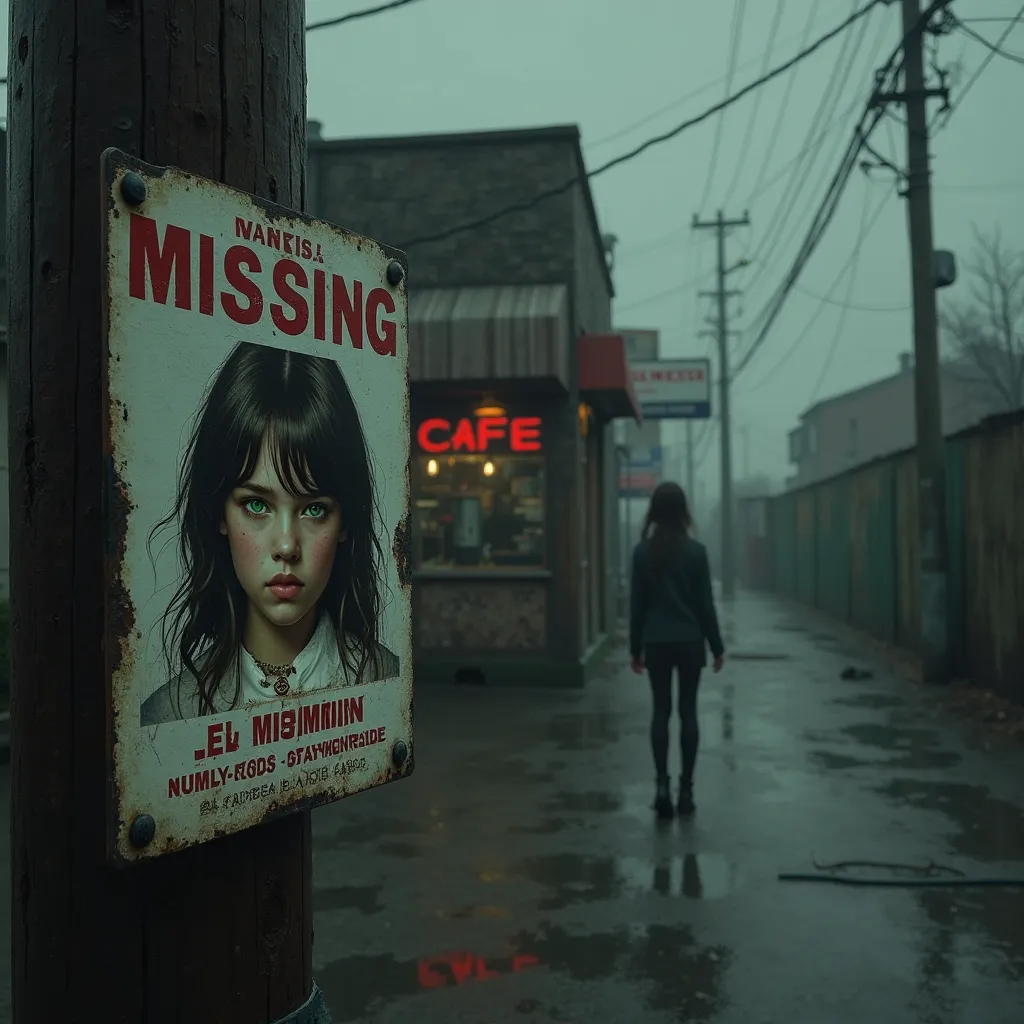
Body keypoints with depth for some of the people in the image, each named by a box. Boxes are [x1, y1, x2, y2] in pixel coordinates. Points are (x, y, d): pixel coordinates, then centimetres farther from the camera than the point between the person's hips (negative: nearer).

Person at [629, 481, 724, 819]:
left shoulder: (642, 551, -3)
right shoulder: (695, 550, -6)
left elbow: (637, 604, 0)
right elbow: (705, 603, -3)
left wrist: (636, 647, 8)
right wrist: (716, 646, 5)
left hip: (656, 642, 1)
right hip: (690, 641, -1)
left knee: (661, 711, 7)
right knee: (688, 712, 7)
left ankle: (662, 784, -2)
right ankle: (686, 788, 11)